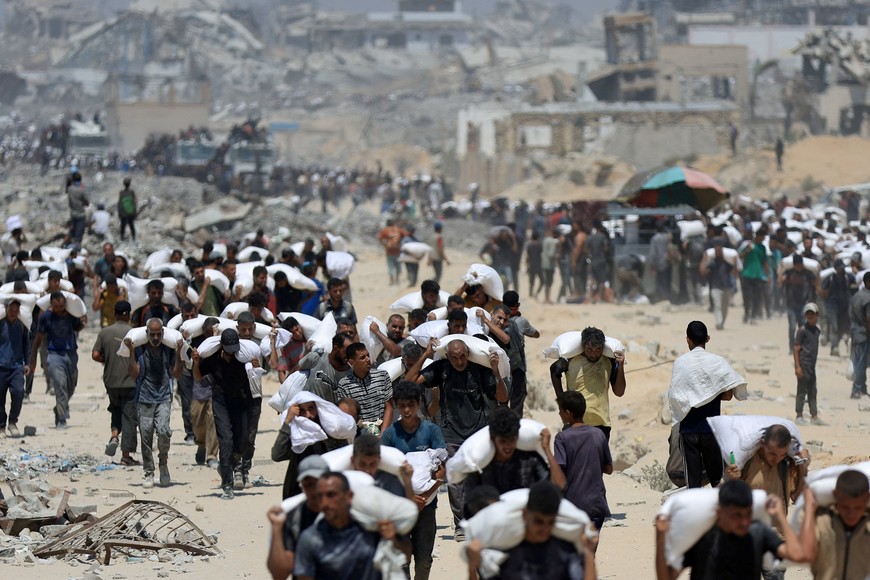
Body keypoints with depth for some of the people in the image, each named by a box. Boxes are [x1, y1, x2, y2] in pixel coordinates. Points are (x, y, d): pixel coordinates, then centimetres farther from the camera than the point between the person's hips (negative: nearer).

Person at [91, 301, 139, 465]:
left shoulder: (105, 332, -1)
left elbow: (95, 355, -4)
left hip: (111, 381, 3)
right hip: (130, 382, -3)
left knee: (116, 409, 26)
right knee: (129, 417, 3)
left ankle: (114, 435, 0)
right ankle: (126, 455, 3)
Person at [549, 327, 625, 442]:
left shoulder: (609, 362, -3)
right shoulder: (571, 360, -7)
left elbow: (619, 392, -1)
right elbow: (554, 371, 14)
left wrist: (620, 366, -12)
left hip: (601, 425, 1)